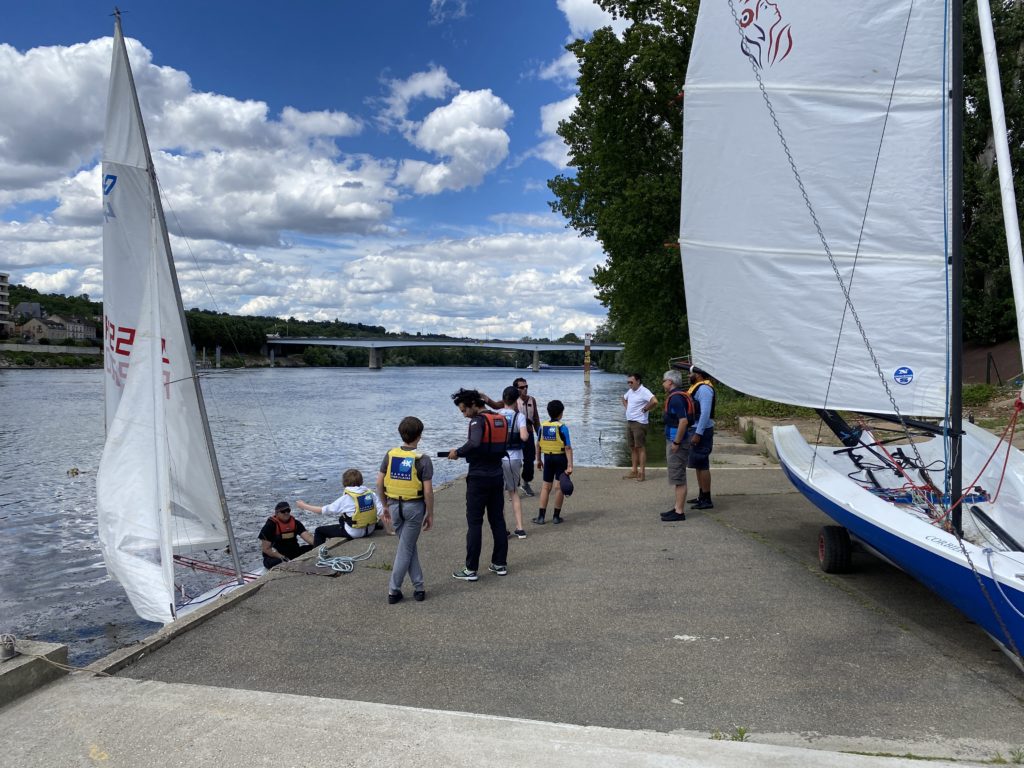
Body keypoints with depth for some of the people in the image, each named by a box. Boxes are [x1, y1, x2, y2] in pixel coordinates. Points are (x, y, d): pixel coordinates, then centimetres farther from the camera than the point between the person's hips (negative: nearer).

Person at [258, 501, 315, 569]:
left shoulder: (295, 523, 3)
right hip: (274, 557, -6)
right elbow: (266, 549, -14)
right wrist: (282, 557, -24)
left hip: (293, 553, 6)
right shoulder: (270, 526, -11)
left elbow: (307, 537, -9)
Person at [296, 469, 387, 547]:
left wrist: (304, 506, 3)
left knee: (319, 531, 11)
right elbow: (381, 513, -8)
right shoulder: (371, 493, -5)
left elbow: (323, 510, -10)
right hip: (370, 530, 6)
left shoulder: (346, 498, -16)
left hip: (354, 533, -6)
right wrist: (389, 529, 3)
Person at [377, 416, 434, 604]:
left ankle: (419, 588, 17)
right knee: (405, 549, 7)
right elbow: (428, 491, -13)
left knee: (409, 547, 15)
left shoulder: (390, 455, -1)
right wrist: (430, 514, -2)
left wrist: (385, 506, 14)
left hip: (394, 505, 4)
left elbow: (379, 483, 2)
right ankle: (393, 590, 11)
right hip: (414, 507, -4)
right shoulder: (423, 460, -12)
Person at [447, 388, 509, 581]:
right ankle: (500, 564, 18)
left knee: (474, 523, -1)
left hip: (479, 478, -7)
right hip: (497, 476, 7)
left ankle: (471, 570, 2)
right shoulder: (501, 420, 10)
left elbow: (474, 443, -33)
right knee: (497, 520, 13)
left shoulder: (478, 421, -14)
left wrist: (458, 452, -18)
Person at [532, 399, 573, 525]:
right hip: (560, 458, -4)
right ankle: (556, 516, 11)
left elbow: (538, 445, 6)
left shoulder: (543, 425, 0)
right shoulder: (562, 427, -12)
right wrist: (570, 465, -17)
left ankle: (541, 516, 9)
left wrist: (538, 460, 18)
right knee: (560, 487, 6)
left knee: (546, 486, 10)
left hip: (547, 458, 4)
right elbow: (568, 448, -16)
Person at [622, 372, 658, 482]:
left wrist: (644, 409, -17)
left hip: (639, 423, -9)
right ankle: (634, 471, 19)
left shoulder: (644, 391, -15)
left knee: (640, 448, -5)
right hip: (629, 422, 9)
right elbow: (624, 399, 34)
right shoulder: (630, 391, 12)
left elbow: (654, 402, -30)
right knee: (632, 448, 12)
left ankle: (642, 473, -2)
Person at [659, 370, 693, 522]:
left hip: (677, 442, -11)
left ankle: (679, 512, -2)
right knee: (677, 477, 15)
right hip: (673, 441, 11)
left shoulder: (676, 398, -18)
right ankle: (677, 507, 23)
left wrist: (676, 443, -22)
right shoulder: (674, 396, 14)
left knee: (678, 478, -6)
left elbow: (684, 421, -26)